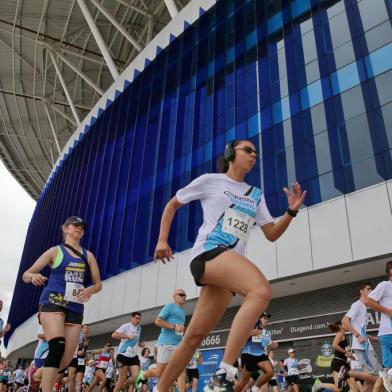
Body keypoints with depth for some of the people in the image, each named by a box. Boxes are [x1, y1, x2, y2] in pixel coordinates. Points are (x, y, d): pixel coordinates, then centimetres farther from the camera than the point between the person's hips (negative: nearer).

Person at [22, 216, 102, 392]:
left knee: (66, 360, 1)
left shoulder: (88, 255, 14)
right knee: (57, 346, -28)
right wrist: (33, 276, -21)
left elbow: (98, 283, 15)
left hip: (75, 308, 4)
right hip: (52, 303, -4)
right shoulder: (55, 251, 6)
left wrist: (90, 290, -9)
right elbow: (26, 275, 4)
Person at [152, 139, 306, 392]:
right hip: (209, 253, -6)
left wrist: (292, 212, 2)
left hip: (233, 263, 6)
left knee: (195, 336, 5)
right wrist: (162, 240, 7)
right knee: (261, 290, -33)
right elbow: (172, 205, 17)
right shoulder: (210, 180, 8)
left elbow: (272, 234, 18)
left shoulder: (256, 195, 22)